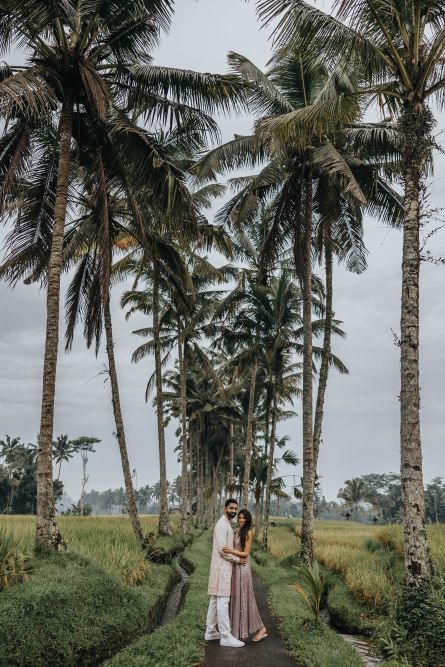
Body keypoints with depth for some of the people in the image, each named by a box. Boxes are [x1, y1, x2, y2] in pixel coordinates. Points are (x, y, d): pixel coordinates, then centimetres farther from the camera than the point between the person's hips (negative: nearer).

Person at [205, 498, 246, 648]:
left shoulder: (227, 524, 16)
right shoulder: (222, 524, -16)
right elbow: (222, 549, -21)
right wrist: (237, 560, -11)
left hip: (224, 566, 10)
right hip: (222, 566, -10)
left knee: (215, 599, 14)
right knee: (223, 601, -9)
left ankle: (210, 631, 21)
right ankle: (226, 636, -7)